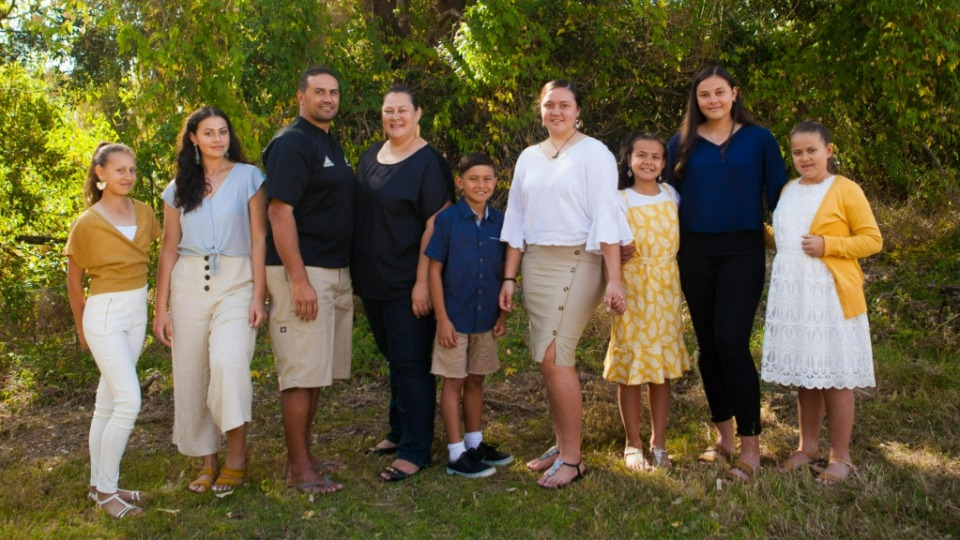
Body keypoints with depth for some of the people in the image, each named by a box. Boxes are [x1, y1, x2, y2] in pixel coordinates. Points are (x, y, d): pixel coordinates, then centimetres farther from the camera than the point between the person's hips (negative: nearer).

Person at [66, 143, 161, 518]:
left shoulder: (144, 213, 3)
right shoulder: (87, 223, -10)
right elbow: (73, 280, 0)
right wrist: (81, 329, 8)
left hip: (137, 313, 5)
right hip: (105, 315, -5)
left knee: (108, 402, 13)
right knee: (129, 401, -12)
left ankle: (100, 483, 23)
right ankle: (106, 491, 1)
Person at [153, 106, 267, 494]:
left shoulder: (248, 177, 3)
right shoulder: (179, 188, 12)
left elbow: (259, 240, 0)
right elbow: (169, 250, 13)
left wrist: (258, 297, -8)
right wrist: (160, 307, 8)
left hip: (235, 282, -4)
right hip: (188, 285, 4)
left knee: (228, 360, -23)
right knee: (191, 375, 4)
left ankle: (237, 458, -9)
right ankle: (207, 462, 18)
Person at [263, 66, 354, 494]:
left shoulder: (330, 143, 18)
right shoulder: (291, 143, -10)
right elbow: (279, 213, -17)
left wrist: (344, 274, 17)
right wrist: (299, 279, -22)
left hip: (335, 271, 9)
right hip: (302, 271, -9)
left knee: (316, 373, 13)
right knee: (301, 373, -5)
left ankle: (304, 455, 22)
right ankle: (299, 468, 4)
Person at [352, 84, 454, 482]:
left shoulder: (429, 163, -11)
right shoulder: (370, 156, 11)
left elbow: (436, 224, -16)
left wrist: (423, 281, -21)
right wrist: (356, 273, 15)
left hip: (407, 285, -7)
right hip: (371, 282, 7)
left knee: (410, 365, -1)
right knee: (394, 360, 19)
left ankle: (414, 451, 9)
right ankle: (399, 432, 33)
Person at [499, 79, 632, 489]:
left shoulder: (593, 153, -2)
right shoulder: (529, 158, 15)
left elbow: (606, 216, -9)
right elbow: (516, 219, 15)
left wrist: (614, 279, -15)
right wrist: (509, 277, 10)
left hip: (576, 263, -6)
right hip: (535, 265, 6)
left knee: (554, 357, -12)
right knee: (549, 359, 6)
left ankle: (572, 458, -1)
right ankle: (562, 444, 19)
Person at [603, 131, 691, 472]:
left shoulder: (672, 196, 8)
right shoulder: (620, 200, -1)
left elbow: (680, 239, 13)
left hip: (666, 290, 3)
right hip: (632, 289, -3)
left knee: (663, 368, 7)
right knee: (630, 369, 0)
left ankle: (658, 444, 19)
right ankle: (633, 446, 14)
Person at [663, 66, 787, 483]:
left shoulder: (759, 140, 4)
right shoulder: (681, 144, 8)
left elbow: (778, 197, 4)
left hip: (742, 249, -3)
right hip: (695, 251, 3)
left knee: (731, 342, -14)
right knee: (708, 344, 7)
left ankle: (750, 445, -5)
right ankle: (724, 435, 21)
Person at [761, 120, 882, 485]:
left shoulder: (846, 190, -6)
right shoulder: (788, 191, 13)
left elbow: (872, 239, -8)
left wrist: (827, 245, -18)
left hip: (830, 295, -6)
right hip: (792, 294, 6)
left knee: (835, 377, 1)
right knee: (803, 374, 14)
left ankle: (840, 457, 13)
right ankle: (808, 446, 27)